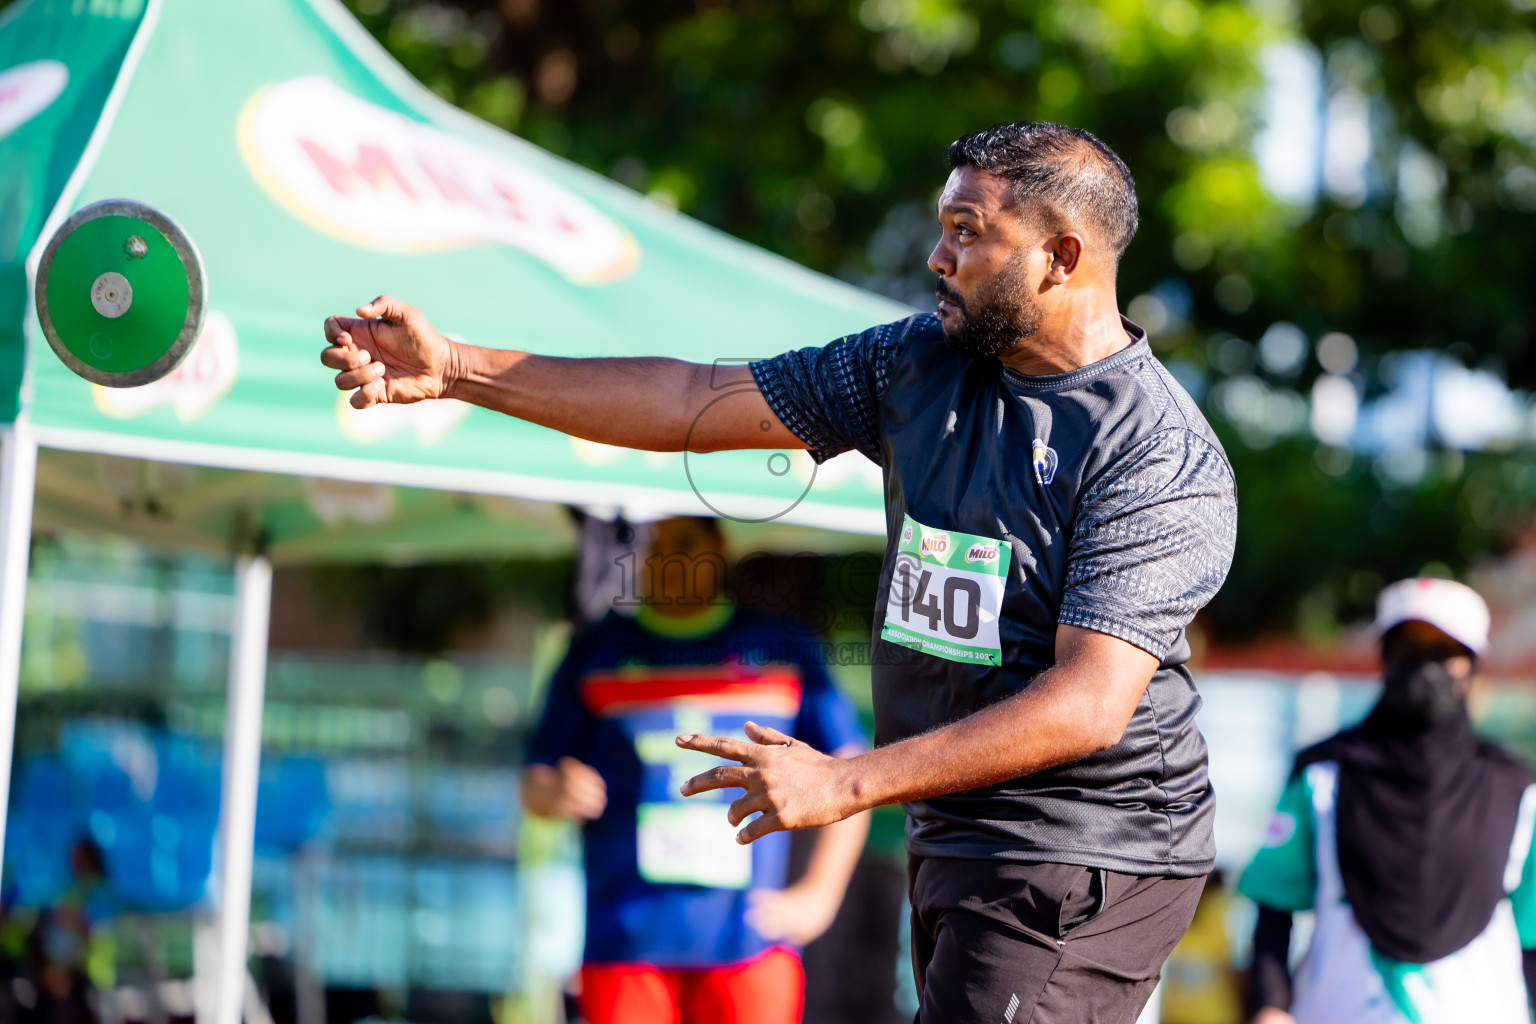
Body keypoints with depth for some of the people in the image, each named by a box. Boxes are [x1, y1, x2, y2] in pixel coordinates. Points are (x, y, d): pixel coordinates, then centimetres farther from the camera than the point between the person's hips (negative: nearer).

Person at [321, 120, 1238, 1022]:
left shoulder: (1164, 462, -16)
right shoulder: (922, 361, 8)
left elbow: (1089, 706, -23)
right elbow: (695, 401, 10)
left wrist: (846, 784, -25)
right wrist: (456, 370, 6)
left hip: (1078, 862, -8)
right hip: (956, 842, 8)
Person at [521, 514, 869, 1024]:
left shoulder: (782, 646, 12)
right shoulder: (597, 653, 13)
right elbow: (535, 783, 13)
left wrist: (818, 895, 4)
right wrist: (558, 794, -12)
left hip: (750, 942, 0)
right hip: (625, 940, 0)